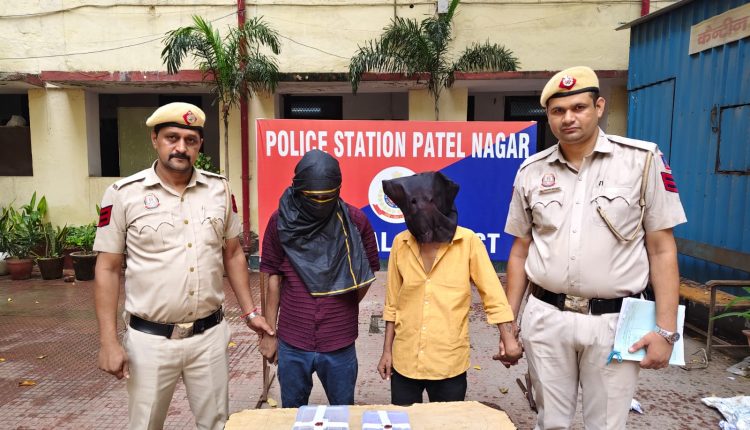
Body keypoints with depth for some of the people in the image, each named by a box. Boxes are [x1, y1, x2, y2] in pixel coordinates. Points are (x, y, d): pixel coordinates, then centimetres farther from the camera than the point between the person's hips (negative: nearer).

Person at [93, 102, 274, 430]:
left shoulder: (219, 189, 1)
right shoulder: (123, 194, -8)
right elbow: (108, 269, -4)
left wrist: (250, 312, 7)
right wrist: (108, 341, -8)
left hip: (210, 334, 2)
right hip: (150, 339, -2)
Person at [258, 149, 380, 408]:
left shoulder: (355, 221, -8)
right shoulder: (280, 222, -6)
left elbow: (367, 272, 4)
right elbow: (274, 279, 2)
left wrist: (344, 308, 3)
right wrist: (269, 332, 5)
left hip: (340, 345, -1)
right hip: (291, 345, 1)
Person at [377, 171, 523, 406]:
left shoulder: (468, 242, -10)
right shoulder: (401, 243, -2)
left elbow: (493, 296, -4)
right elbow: (393, 304, 6)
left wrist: (509, 342, -11)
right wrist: (387, 351, 8)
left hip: (449, 363, -2)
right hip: (404, 362, 2)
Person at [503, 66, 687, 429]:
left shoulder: (643, 160, -4)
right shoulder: (531, 171, 3)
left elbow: (661, 249, -3)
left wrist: (666, 328, -8)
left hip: (614, 320, -2)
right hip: (545, 318, 2)